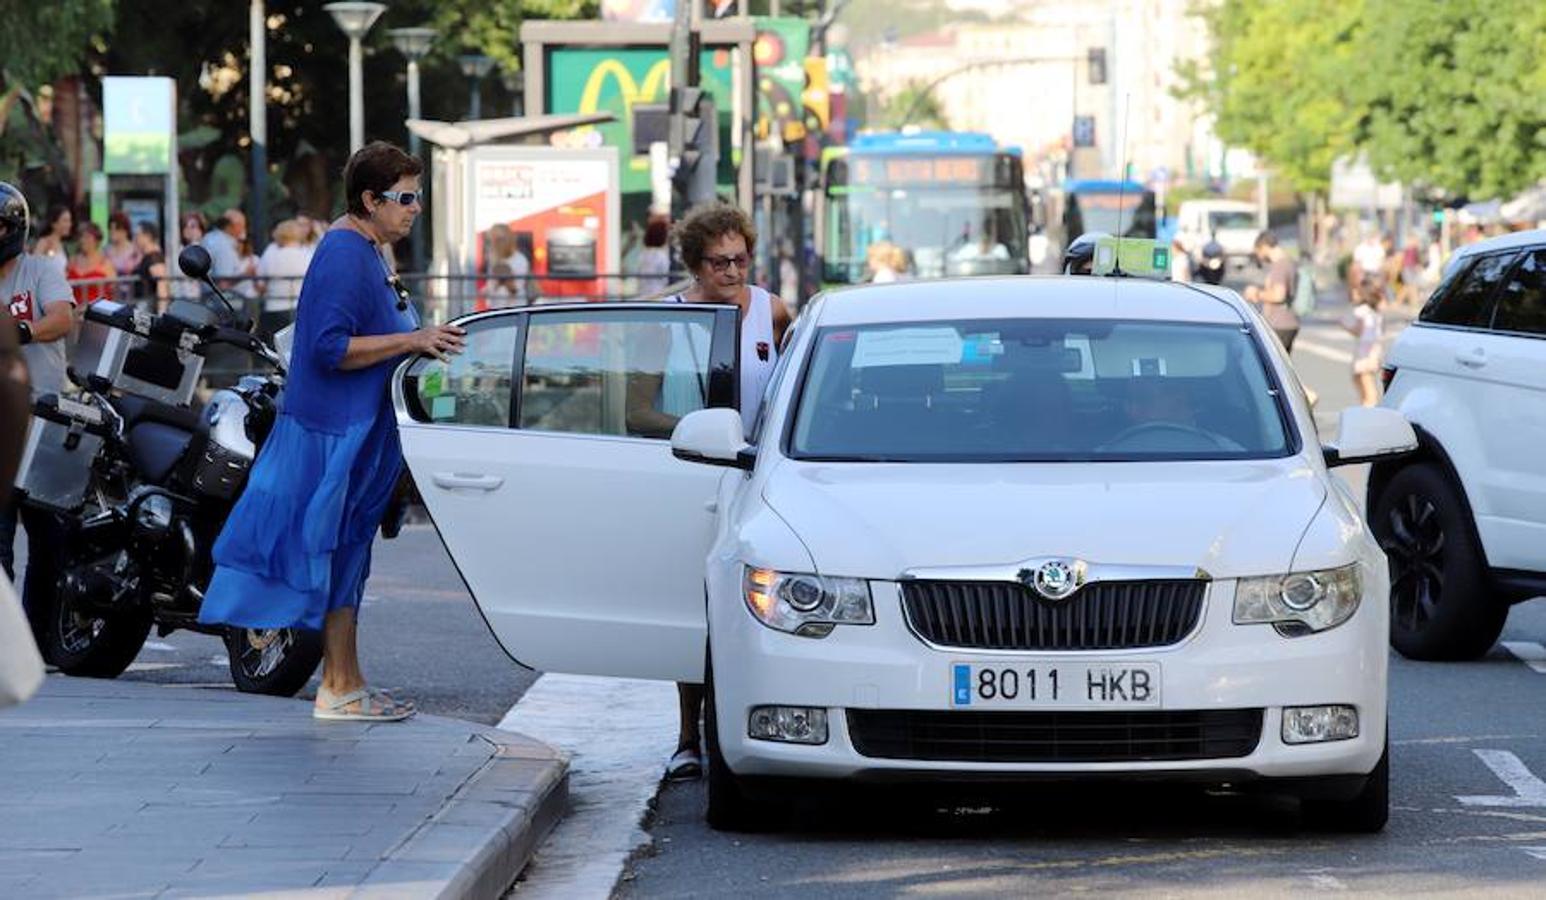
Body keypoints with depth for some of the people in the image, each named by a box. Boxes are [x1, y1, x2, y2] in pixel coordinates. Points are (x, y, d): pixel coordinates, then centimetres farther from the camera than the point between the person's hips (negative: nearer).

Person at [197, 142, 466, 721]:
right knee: (341, 557, -6)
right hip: (339, 432, -11)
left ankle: (345, 684, 17)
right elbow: (331, 348, -25)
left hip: (356, 429, 11)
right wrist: (412, 341, -25)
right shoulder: (344, 255, -18)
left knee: (346, 558, 13)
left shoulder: (365, 252, 15)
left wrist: (423, 342, 13)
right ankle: (340, 690, -2)